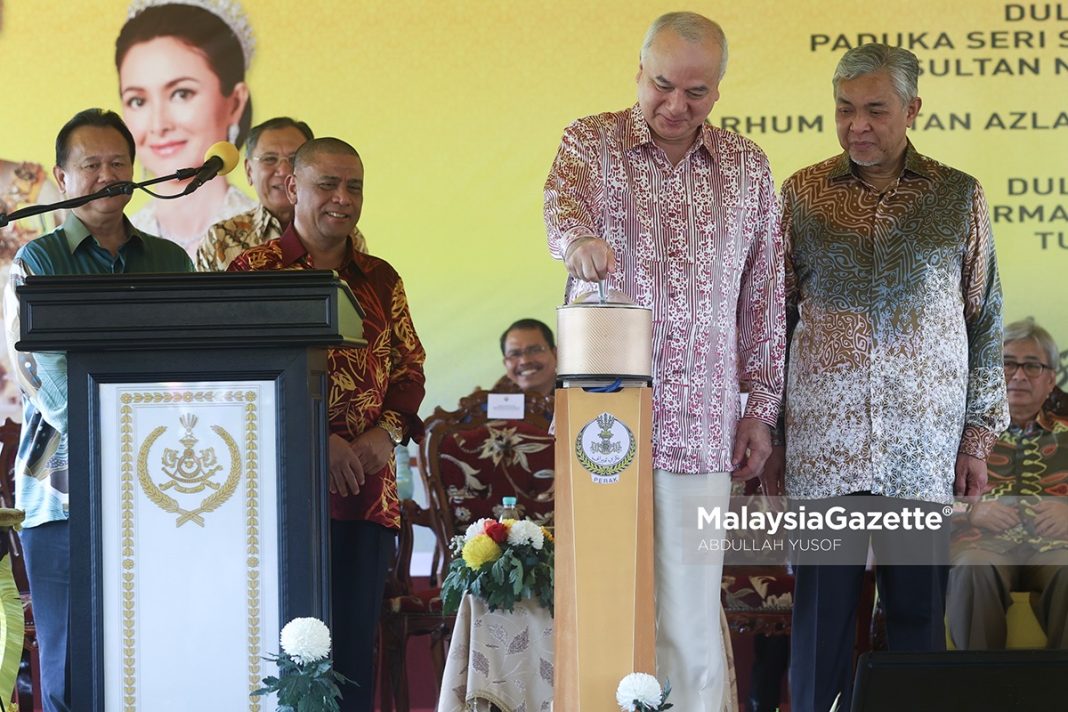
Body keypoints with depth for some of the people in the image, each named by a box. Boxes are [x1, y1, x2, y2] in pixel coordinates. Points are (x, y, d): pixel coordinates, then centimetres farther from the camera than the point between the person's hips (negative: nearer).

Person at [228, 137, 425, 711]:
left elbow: (409, 367, 15)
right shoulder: (255, 270, 1)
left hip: (368, 487, 5)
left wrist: (388, 432, -5)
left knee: (356, 640, 5)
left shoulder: (380, 280, 16)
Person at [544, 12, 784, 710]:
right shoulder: (591, 142, 5)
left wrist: (761, 407, 9)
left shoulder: (748, 169, 11)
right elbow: (563, 200, -17)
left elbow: (765, 296, 13)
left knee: (692, 612, -1)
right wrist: (578, 238, -41)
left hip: (701, 423, 1)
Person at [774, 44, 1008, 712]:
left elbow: (986, 324, 9)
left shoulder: (959, 197, 7)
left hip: (925, 447, 0)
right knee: (823, 606, 1)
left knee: (919, 610, 2)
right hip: (823, 440, 0)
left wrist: (980, 435, 4)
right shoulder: (803, 194, 7)